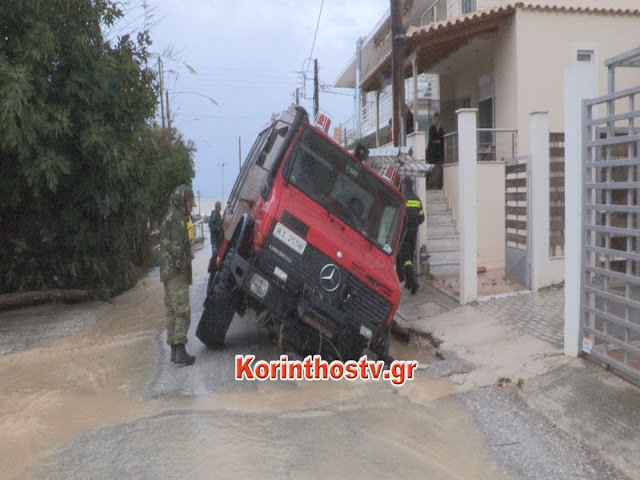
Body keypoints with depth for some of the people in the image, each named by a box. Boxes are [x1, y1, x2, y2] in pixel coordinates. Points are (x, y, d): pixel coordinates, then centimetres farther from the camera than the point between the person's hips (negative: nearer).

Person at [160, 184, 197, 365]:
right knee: (182, 311, -10)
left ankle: (174, 349, 15)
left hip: (167, 271, 10)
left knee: (172, 311, 11)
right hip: (175, 272, -10)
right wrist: (183, 269, -17)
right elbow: (177, 245, -20)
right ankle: (180, 352, -11)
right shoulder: (177, 217, -11)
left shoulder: (169, 217, 21)